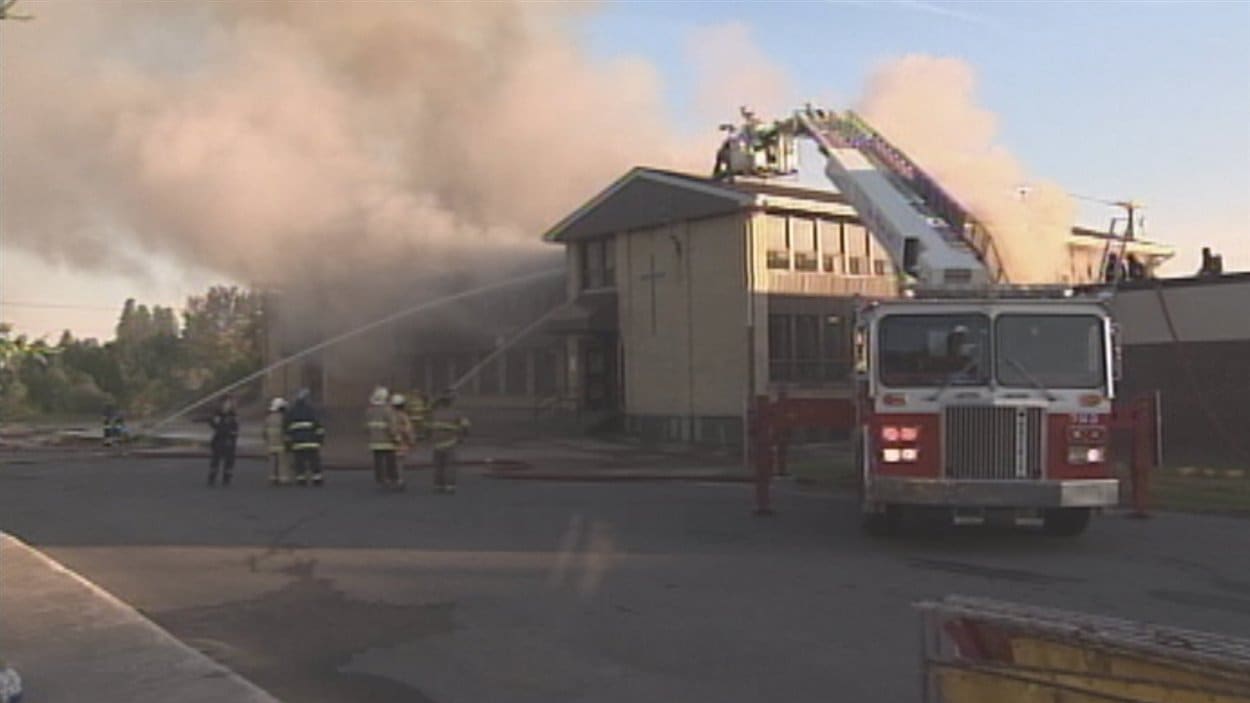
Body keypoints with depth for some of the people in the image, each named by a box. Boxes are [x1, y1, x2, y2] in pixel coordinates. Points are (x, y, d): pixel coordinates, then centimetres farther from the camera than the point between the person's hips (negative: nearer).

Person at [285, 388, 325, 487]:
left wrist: (288, 442, 15)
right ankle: (317, 478, -3)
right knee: (314, 461, 0)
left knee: (299, 462, 4)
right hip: (310, 441, -3)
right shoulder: (311, 410, 1)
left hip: (297, 442, 3)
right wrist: (321, 436, -5)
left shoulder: (291, 411, 12)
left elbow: (287, 428, 11)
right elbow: (317, 424, -8)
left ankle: (301, 479, 1)